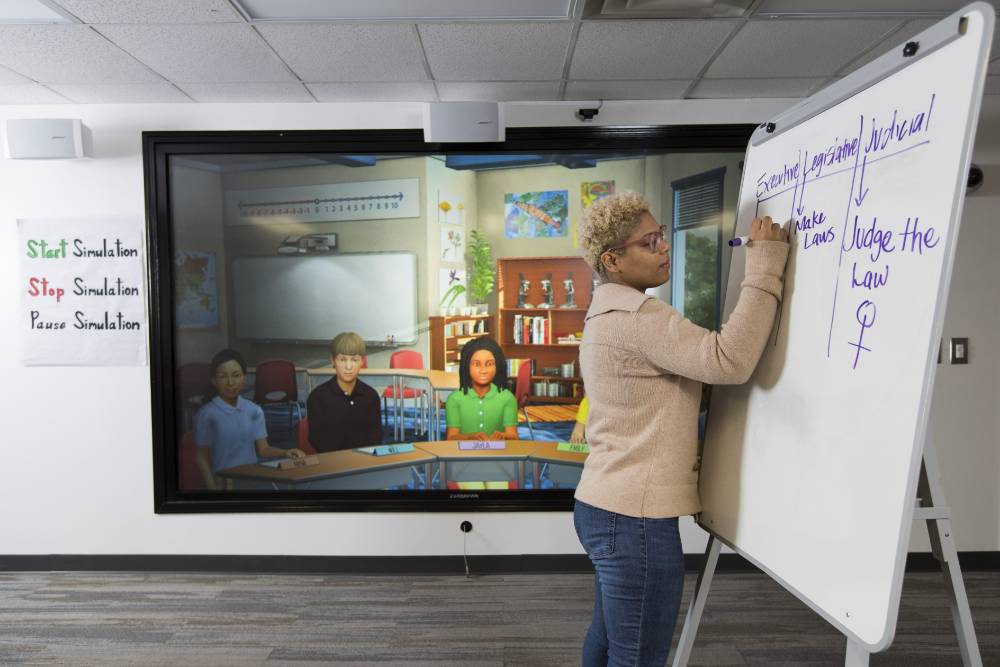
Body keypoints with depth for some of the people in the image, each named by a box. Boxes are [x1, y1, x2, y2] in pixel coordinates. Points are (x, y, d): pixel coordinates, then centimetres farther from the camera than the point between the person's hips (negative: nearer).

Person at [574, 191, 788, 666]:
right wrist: (765, 266, -18)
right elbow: (728, 361, -25)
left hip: (608, 507, 10)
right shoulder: (634, 316, -18)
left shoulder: (610, 314, 15)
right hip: (636, 518, -10)